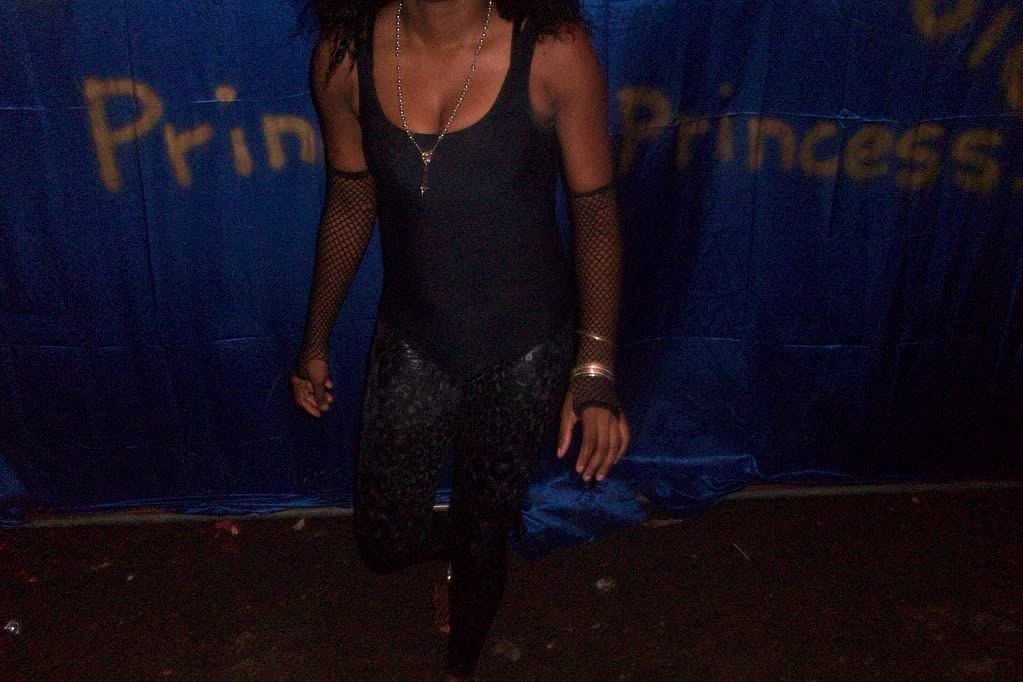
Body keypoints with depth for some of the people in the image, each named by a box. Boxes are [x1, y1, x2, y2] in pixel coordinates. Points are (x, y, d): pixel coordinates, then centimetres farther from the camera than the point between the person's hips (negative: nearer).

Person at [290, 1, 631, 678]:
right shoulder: (345, 55, -11)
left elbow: (596, 210, -12)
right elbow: (351, 202, 2)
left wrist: (596, 364, -20)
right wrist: (317, 339, 10)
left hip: (525, 349, -2)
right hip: (411, 341, 2)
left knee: (484, 535, 17)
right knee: (386, 541, 13)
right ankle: (467, 546, 52)